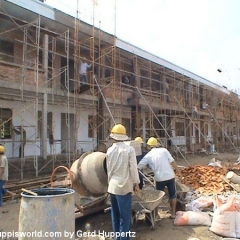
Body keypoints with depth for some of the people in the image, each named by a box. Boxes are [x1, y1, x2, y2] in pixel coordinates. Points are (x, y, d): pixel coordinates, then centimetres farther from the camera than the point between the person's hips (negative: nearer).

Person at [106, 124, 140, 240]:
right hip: (124, 186, -5)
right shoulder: (129, 149, -11)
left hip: (112, 185, 5)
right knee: (125, 215, 1)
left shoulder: (109, 150, 3)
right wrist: (136, 184, -2)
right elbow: (133, 168, -11)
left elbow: (108, 169, 9)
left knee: (115, 214, 16)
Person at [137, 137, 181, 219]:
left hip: (159, 178, -1)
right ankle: (173, 213, 23)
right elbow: (172, 162, -3)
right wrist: (178, 172, 8)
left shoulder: (148, 155, 1)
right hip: (170, 176, 1)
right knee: (172, 195, 17)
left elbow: (138, 167, 2)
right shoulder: (164, 150, 1)